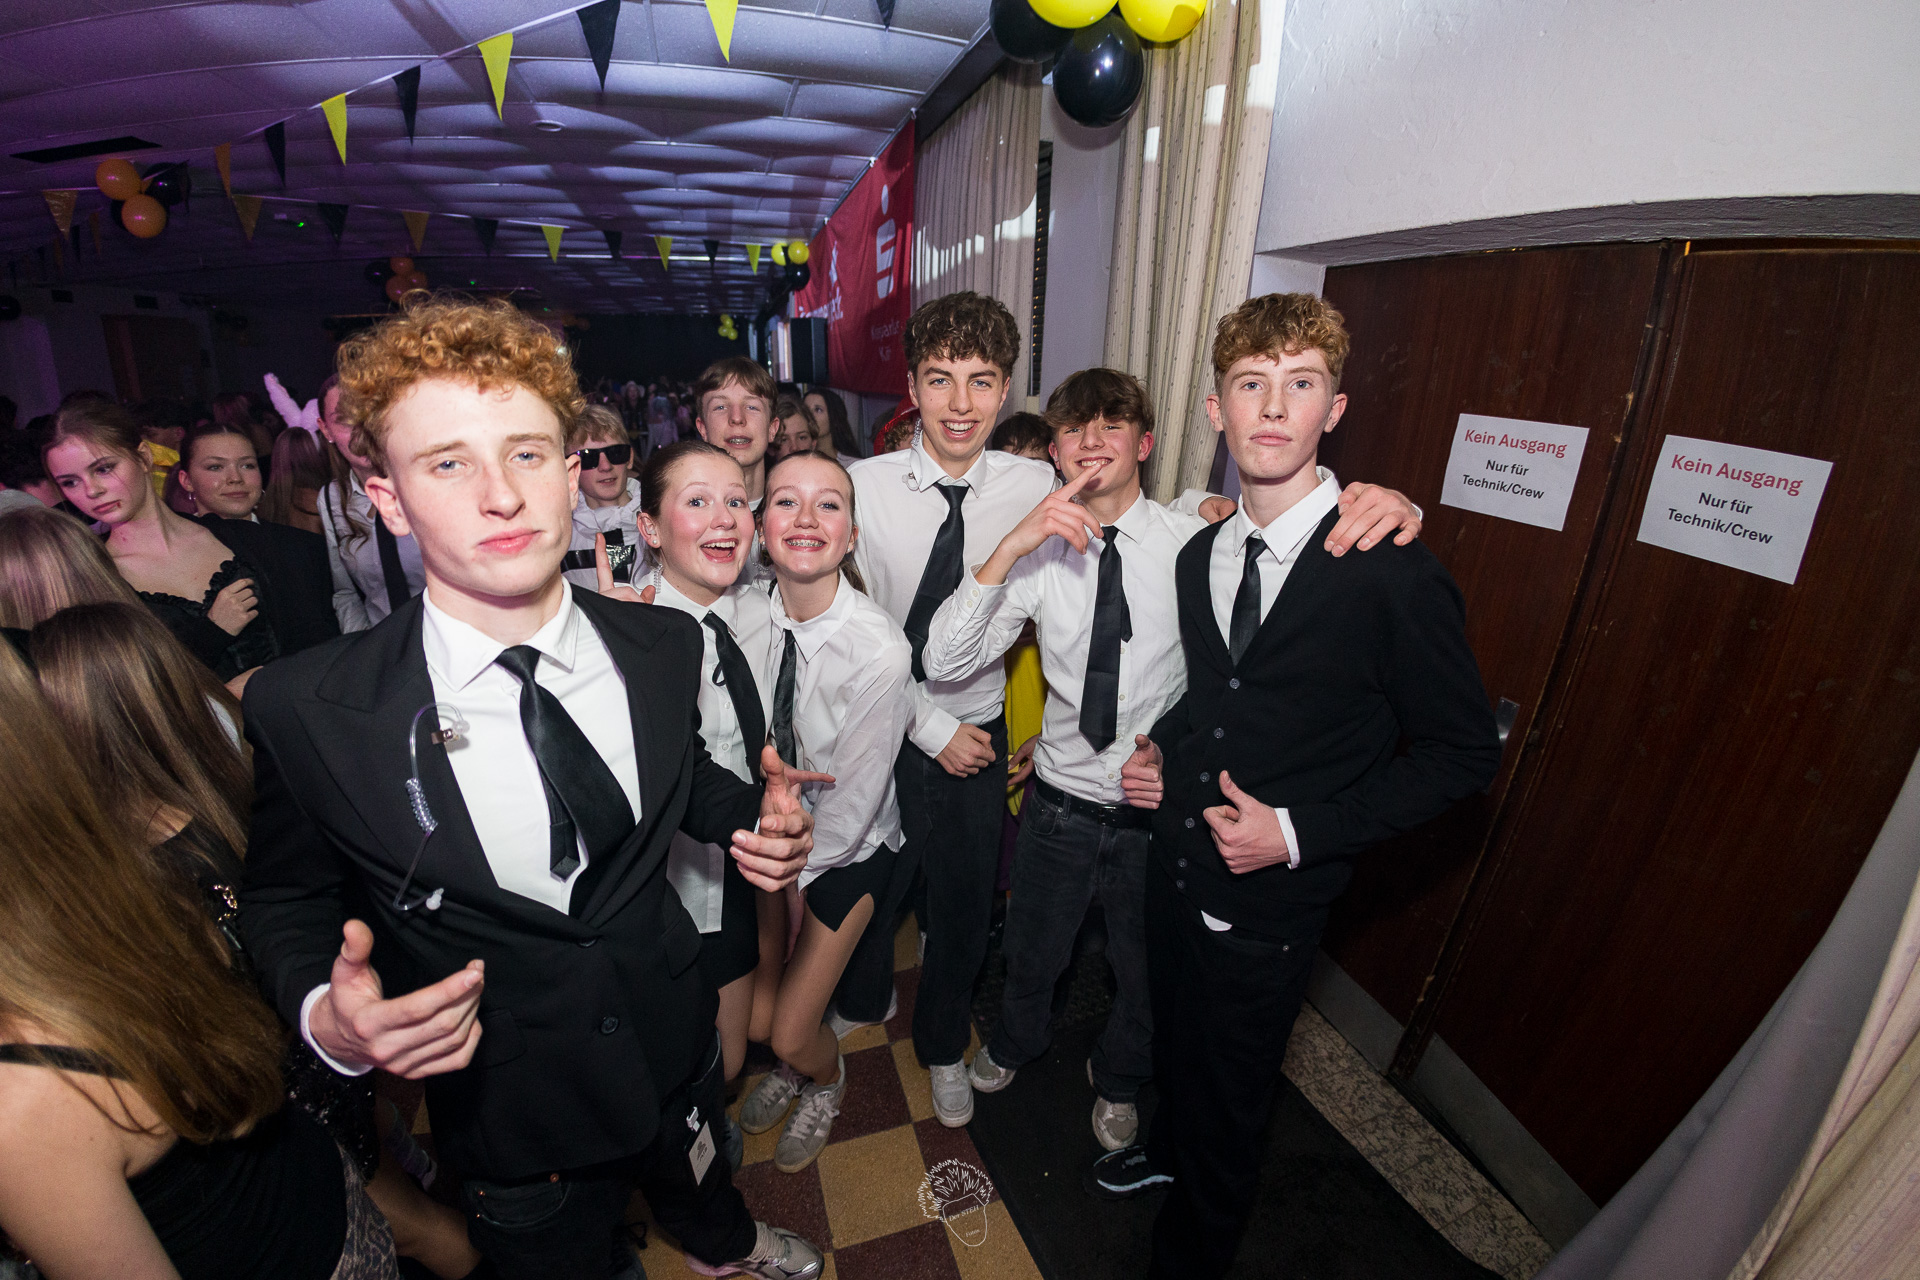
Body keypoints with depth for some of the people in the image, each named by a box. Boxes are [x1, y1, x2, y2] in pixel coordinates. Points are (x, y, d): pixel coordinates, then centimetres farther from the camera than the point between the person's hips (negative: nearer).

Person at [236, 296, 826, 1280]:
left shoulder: (665, 646, -16)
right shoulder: (305, 712, -23)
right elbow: (284, 899, -7)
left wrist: (756, 818, -17)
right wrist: (323, 1015, -26)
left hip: (676, 1045, 3)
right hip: (509, 1114, -2)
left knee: (696, 1179, 35)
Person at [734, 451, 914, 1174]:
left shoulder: (880, 649, -29)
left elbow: (851, 804, -20)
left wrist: (785, 879, -12)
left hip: (848, 848, -4)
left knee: (790, 1031, 2)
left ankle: (825, 1079, 39)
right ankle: (789, 1067, 48)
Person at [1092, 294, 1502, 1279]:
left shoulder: (1393, 574, -21)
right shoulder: (1200, 555, -1)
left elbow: (1463, 752, -13)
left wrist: (1300, 831, -21)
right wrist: (1160, 754, -5)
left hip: (1266, 900, -5)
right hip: (1175, 858, 6)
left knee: (1230, 1101, 18)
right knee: (1176, 1040, 30)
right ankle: (1167, 1146, 62)